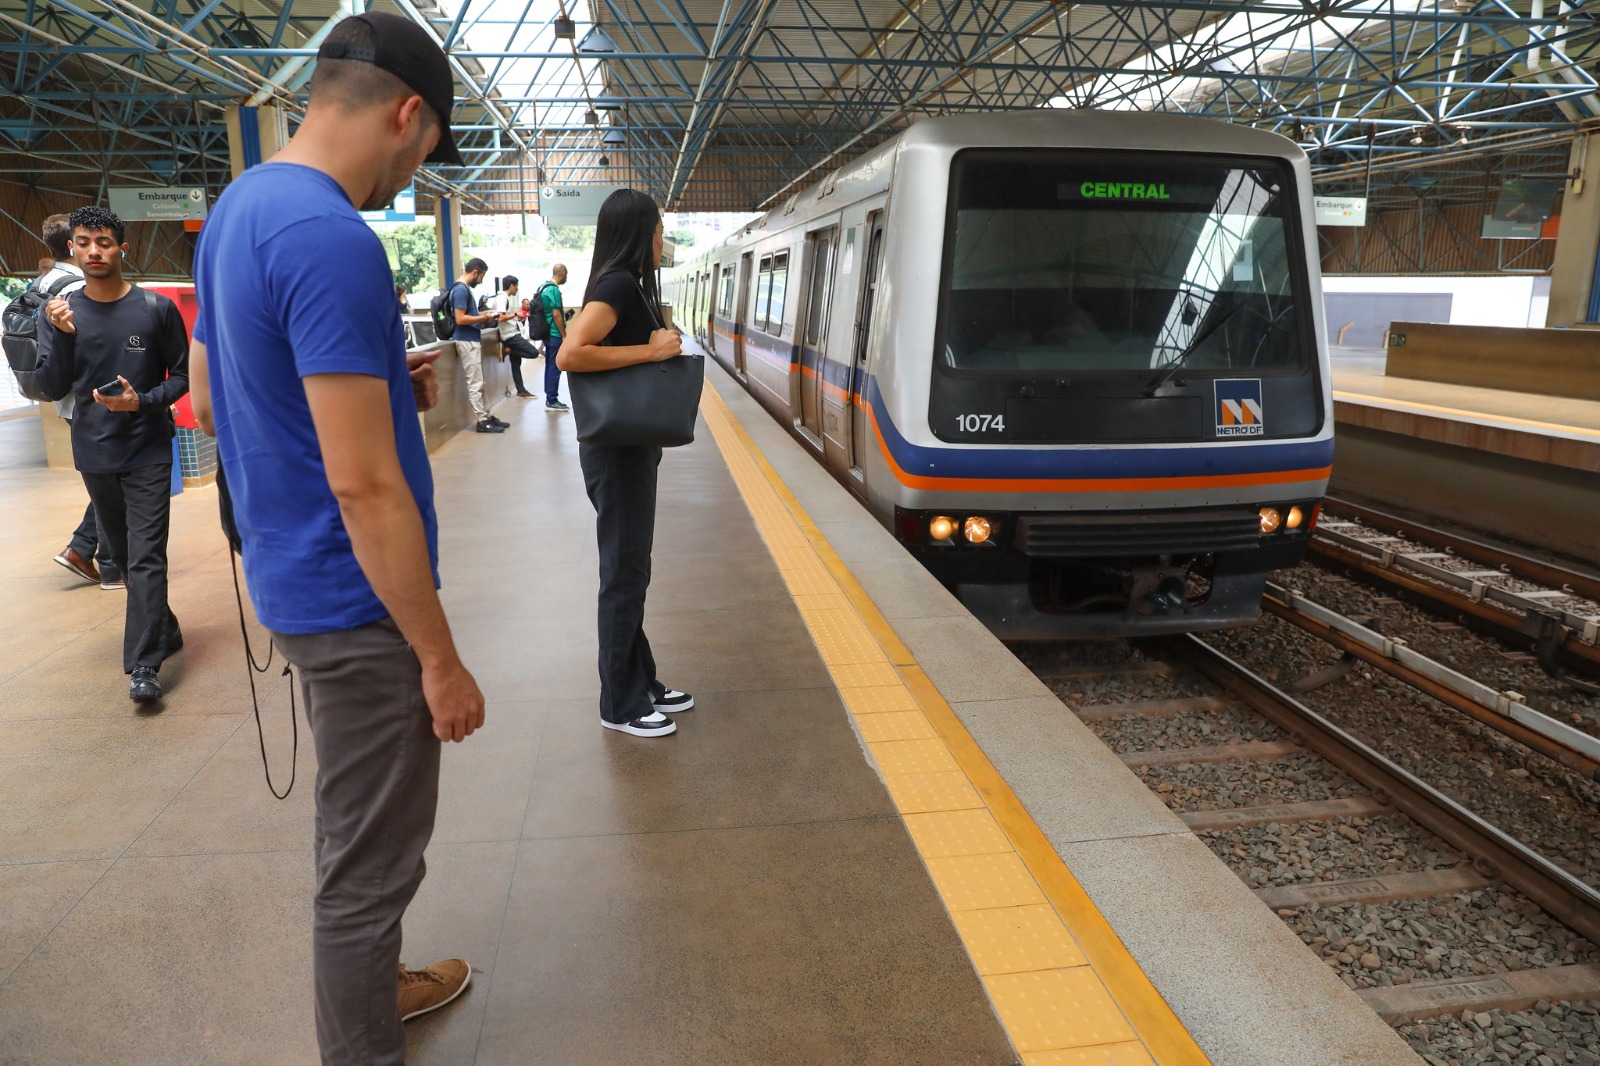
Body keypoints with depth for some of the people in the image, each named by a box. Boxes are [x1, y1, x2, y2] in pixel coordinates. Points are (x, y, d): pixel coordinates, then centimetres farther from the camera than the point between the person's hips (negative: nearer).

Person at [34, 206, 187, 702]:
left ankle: (143, 665, -8)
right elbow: (53, 389, -3)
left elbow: (182, 375, 2)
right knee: (122, 554, 14)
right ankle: (164, 629, 32)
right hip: (94, 456, 4)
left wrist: (142, 401, -15)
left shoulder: (156, 309, -4)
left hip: (148, 452, -3)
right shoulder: (61, 312, 2)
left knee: (146, 557, -8)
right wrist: (63, 337, -18)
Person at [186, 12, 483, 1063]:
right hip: (357, 599, -10)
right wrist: (441, 657, -18)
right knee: (371, 858, 6)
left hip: (295, 580, 10)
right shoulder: (333, 240, -22)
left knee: (359, 830, 25)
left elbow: (214, 398, 18)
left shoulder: (235, 208, 8)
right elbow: (364, 485, -26)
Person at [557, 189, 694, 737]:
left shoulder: (629, 286, 13)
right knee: (624, 574, -1)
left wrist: (660, 343, 4)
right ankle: (621, 705, 12)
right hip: (616, 451, -10)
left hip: (631, 448, 10)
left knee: (631, 569, 16)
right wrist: (651, 350, -24)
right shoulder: (617, 285, -17)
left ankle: (642, 684, 28)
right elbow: (571, 354, -30)